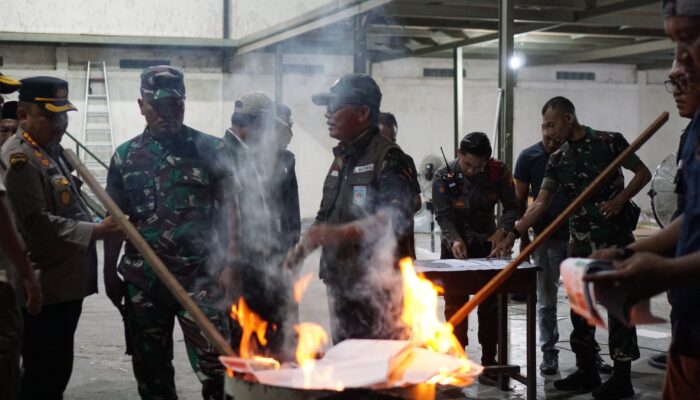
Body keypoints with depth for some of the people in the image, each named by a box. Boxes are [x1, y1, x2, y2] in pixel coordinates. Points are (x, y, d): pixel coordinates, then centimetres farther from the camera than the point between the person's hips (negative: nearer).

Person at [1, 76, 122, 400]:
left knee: (58, 369, 17)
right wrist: (94, 231, -23)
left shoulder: (52, 150, 15)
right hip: (46, 286, -9)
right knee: (43, 373, -1)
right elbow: (37, 222, -23)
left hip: (66, 280, 9)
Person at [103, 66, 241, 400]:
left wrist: (232, 260, -11)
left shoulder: (209, 149, 0)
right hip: (144, 280, 3)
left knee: (213, 362, -5)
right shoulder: (125, 156, 7)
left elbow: (229, 206, -1)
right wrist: (110, 273, 9)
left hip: (201, 276, -3)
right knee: (150, 366, 12)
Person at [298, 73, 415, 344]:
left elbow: (396, 216, -26)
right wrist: (301, 247, 8)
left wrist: (338, 233, -33)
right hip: (340, 282, 9)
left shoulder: (387, 158, -11)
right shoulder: (341, 159, 17)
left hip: (377, 287, -8)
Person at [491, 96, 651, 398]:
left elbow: (643, 173, 0)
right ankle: (586, 372, 21)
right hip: (581, 241, 6)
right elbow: (540, 204, 2)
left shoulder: (610, 141, -6)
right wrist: (513, 234, -8)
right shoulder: (557, 160, 6)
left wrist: (620, 199, -16)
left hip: (616, 237, -6)